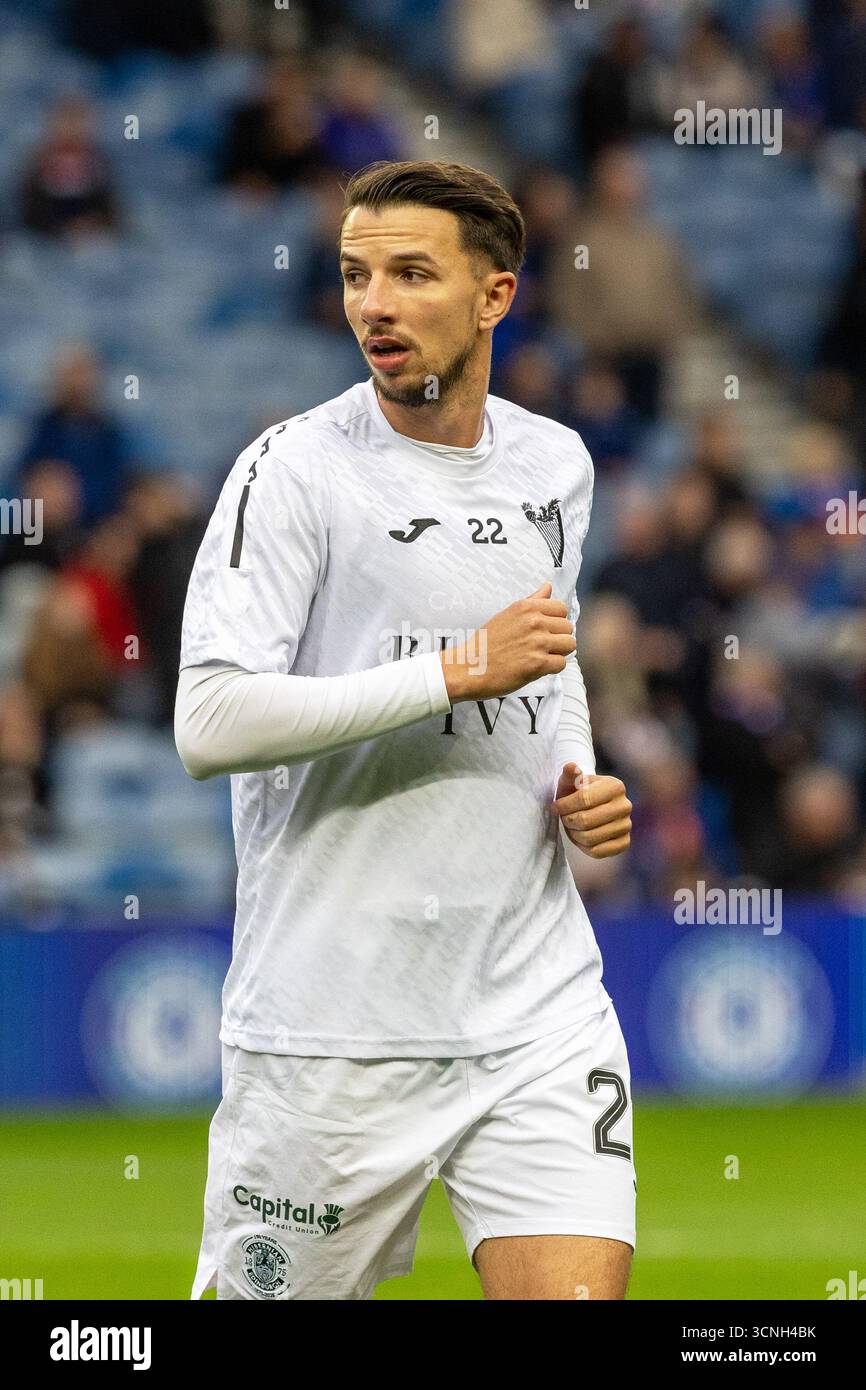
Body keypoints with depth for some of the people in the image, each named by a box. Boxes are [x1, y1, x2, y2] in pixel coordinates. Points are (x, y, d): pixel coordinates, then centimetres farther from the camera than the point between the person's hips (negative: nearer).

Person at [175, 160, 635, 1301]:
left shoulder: (556, 467, 10)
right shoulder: (295, 471, -9)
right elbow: (210, 724, -21)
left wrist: (584, 783, 10)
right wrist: (462, 668, -21)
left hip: (538, 1008, 4)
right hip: (333, 1026, -4)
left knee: (579, 1291, -10)